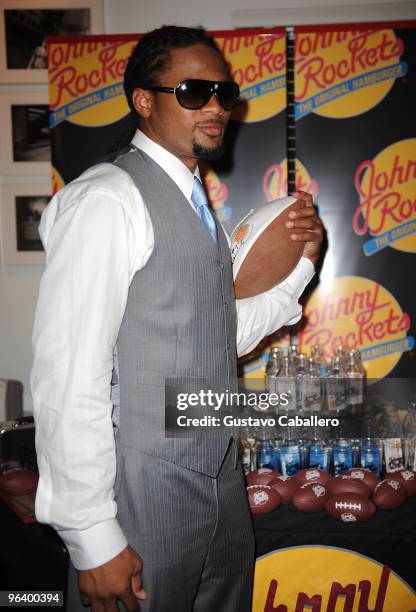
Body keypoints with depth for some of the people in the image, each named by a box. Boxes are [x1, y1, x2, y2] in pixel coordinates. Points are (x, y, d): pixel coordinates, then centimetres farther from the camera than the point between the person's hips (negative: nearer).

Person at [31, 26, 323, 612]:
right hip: (142, 495, -8)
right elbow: (69, 377, -21)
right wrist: (94, 540, -19)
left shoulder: (194, 204, 11)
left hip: (220, 479, 8)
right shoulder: (105, 199, -17)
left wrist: (300, 264, 1)